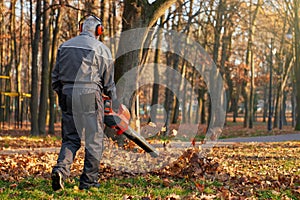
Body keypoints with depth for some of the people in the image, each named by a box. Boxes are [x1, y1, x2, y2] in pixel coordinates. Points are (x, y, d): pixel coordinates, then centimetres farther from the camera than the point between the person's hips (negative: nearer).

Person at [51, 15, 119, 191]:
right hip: (90, 97, -4)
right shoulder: (101, 49, -2)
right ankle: (89, 180, 6)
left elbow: (56, 77, 13)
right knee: (94, 140, 5)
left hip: (67, 96, 4)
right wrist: (116, 105, 11)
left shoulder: (65, 46, 12)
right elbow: (108, 82, 1)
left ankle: (61, 169, -12)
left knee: (70, 138, 10)